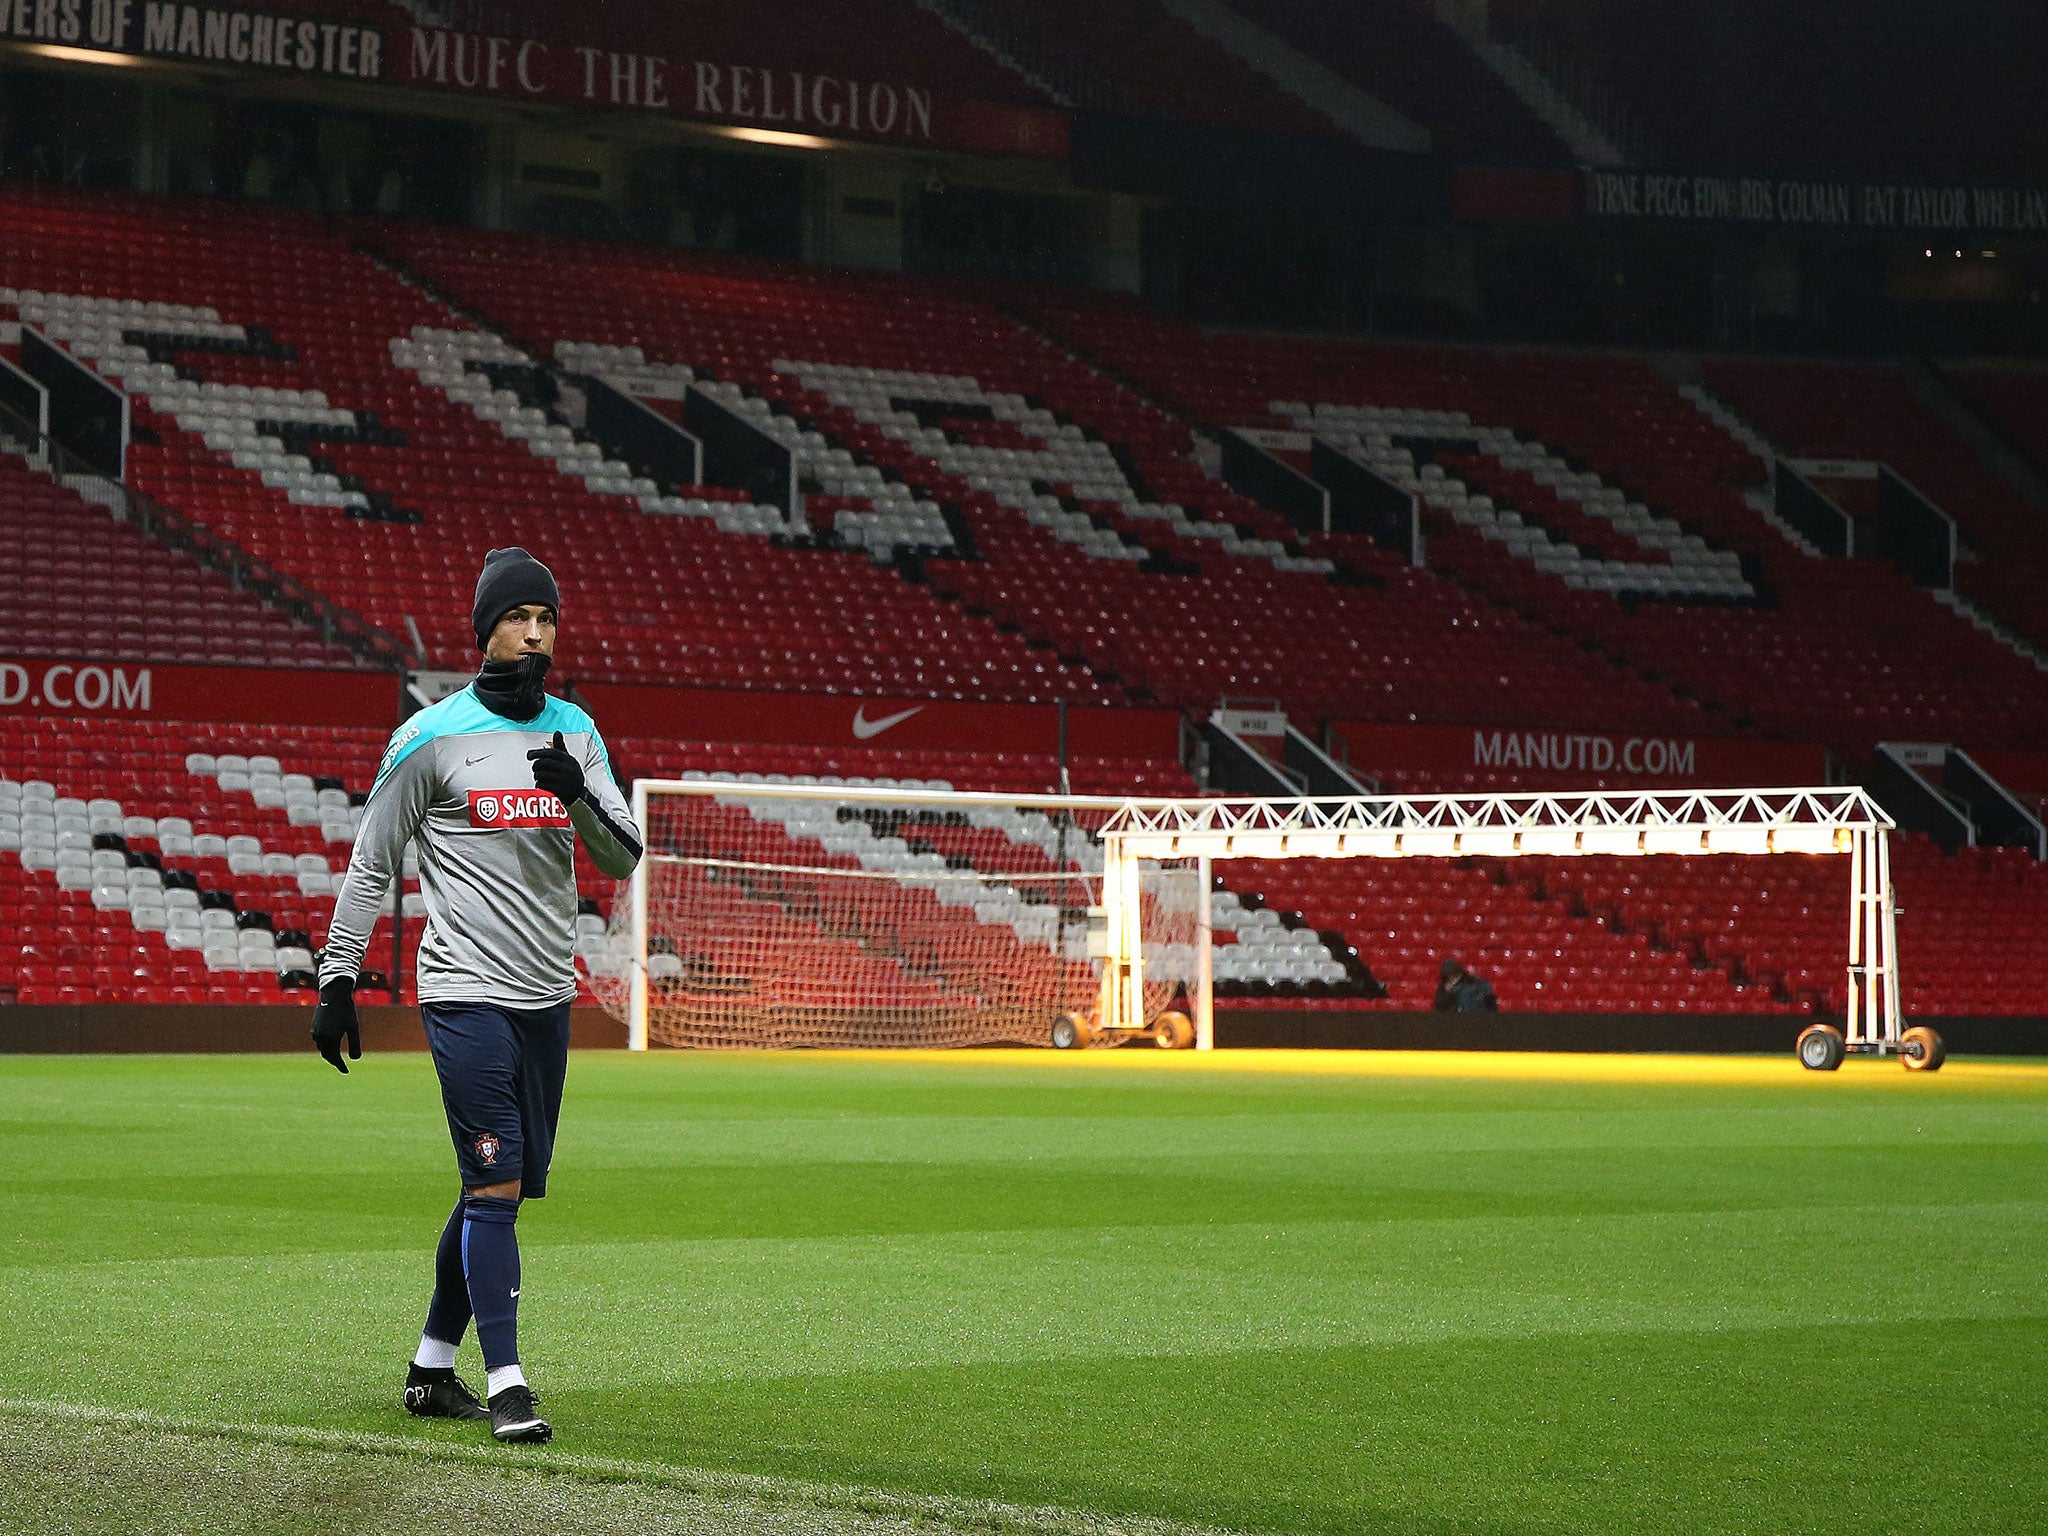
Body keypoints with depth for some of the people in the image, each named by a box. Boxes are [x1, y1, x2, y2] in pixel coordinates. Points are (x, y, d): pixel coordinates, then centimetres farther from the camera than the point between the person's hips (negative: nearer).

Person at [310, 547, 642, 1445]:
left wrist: (580, 795, -14)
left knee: (501, 1192, 10)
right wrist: (337, 981, -4)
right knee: (495, 1184, -13)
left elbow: (622, 860, 6)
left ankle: (431, 1370, 21)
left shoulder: (576, 734, 10)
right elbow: (370, 868, 0)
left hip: (547, 998, 6)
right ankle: (506, 1384, -12)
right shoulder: (431, 738, -4)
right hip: (467, 992, -6)